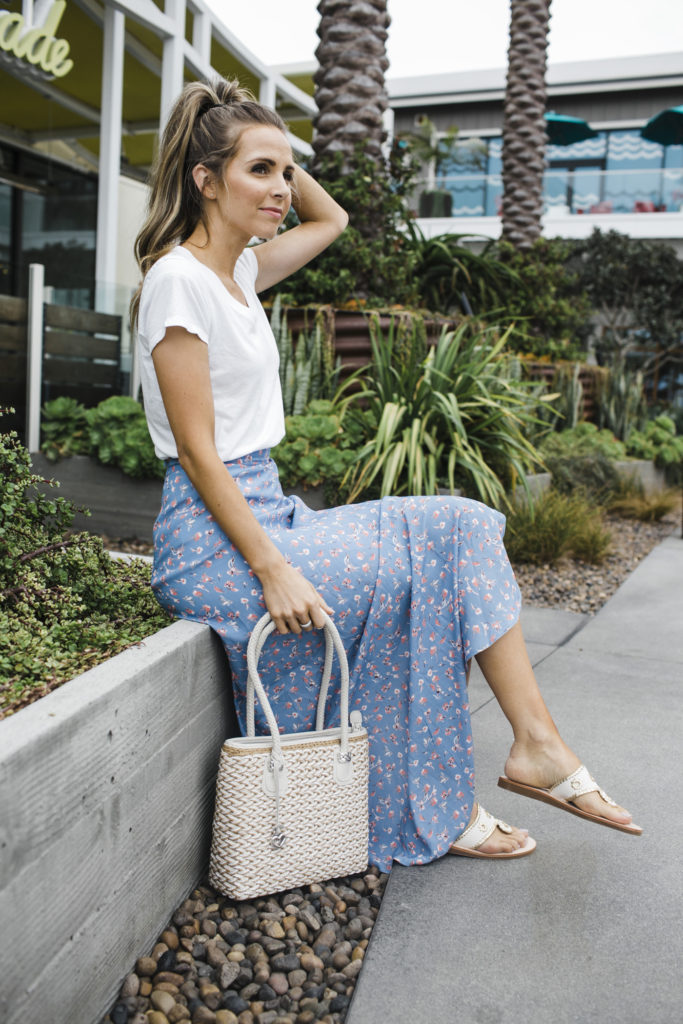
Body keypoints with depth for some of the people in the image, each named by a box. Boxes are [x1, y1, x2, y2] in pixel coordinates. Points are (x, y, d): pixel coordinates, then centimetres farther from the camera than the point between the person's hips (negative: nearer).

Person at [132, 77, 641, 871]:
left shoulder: (236, 271, 13)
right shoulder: (179, 279, -14)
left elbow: (330, 219, 30)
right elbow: (197, 449, -19)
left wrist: (281, 154, 14)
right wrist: (273, 571, -23)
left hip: (264, 515, 9)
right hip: (212, 543, -9)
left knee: (465, 528, -4)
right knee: (418, 567, -15)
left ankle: (536, 742, -7)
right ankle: (427, 816, 1)